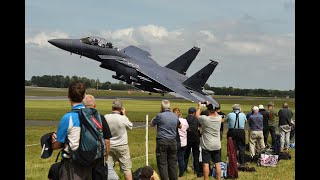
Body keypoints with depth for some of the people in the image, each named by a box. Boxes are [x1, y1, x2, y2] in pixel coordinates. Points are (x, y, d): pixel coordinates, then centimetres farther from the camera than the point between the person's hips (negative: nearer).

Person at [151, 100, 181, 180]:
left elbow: (152, 124, 7)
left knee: (162, 163, -2)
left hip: (162, 141, -5)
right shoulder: (175, 116, 6)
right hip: (173, 141, 5)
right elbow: (180, 126, 24)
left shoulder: (160, 115, -11)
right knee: (172, 163, 11)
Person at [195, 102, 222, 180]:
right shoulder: (219, 118, -5)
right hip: (217, 145, 4)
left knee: (206, 164, 0)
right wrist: (210, 105, 26)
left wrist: (199, 107, 20)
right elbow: (216, 113, 19)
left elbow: (197, 115, 4)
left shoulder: (205, 119, -16)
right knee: (217, 164, 9)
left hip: (206, 146, -4)